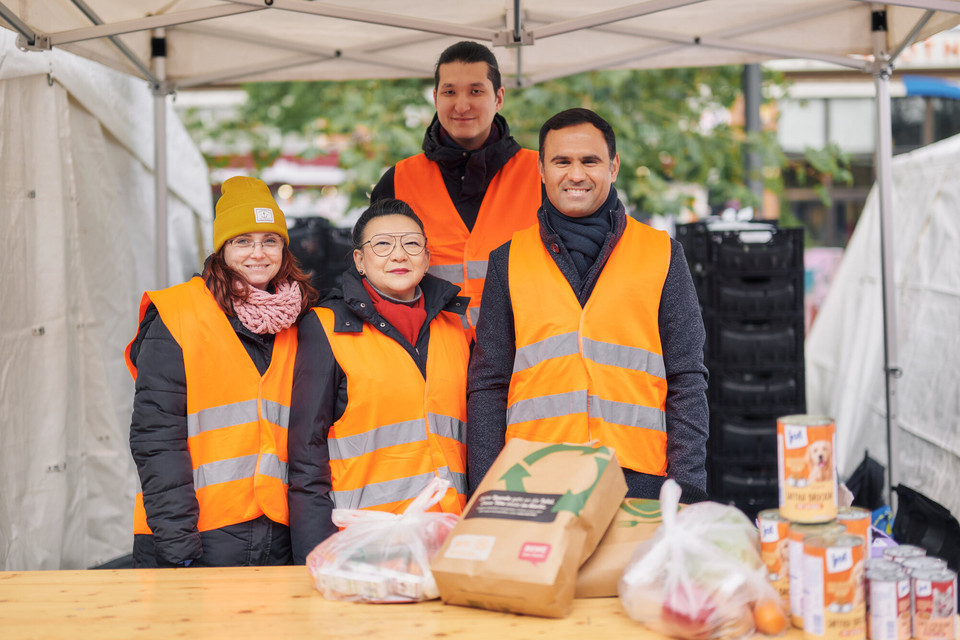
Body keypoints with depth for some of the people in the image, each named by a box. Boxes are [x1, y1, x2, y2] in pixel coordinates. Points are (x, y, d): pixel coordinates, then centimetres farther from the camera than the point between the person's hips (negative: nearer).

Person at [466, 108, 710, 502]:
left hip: (638, 483, 0)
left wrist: (686, 488, -3)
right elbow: (488, 385, 10)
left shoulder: (662, 255, 10)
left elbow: (687, 381, 7)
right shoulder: (509, 260, 11)